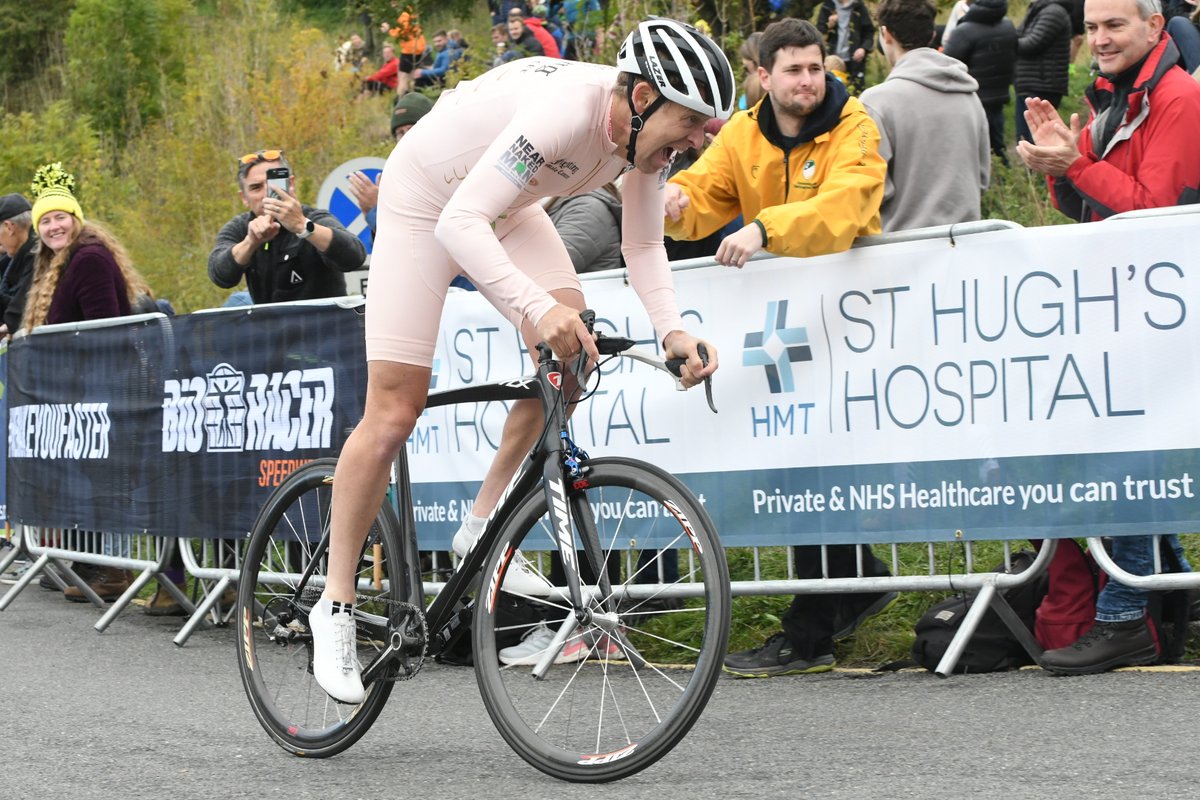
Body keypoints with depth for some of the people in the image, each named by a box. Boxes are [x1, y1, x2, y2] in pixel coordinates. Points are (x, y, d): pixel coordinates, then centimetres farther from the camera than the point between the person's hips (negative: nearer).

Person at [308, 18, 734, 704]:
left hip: (506, 204, 7)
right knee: (395, 410, -9)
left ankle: (484, 528, 0)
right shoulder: (567, 109, -40)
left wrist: (673, 330, -23)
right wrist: (537, 307, -58)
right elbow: (458, 223, -45)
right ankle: (336, 607, 2)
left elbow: (644, 247, -5)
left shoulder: (648, 131, -16)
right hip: (427, 202, -7)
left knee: (571, 347, -16)